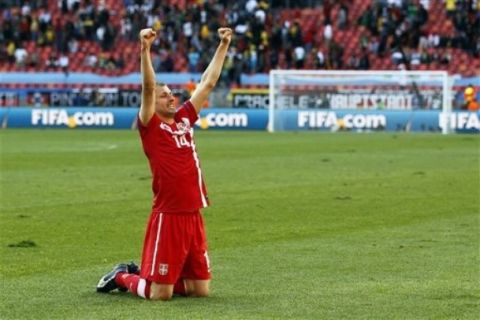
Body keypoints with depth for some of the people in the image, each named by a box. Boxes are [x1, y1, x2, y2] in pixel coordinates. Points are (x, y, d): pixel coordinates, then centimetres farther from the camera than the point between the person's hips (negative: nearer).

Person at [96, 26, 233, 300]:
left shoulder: (184, 120, 13)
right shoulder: (150, 127, -3)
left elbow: (208, 83, 17)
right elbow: (148, 88, -17)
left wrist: (223, 46, 18)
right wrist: (145, 50, -28)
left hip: (194, 216, 7)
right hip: (167, 217, -7)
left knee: (201, 289, 11)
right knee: (160, 293, -6)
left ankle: (144, 274, 30)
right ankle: (122, 277, 23)